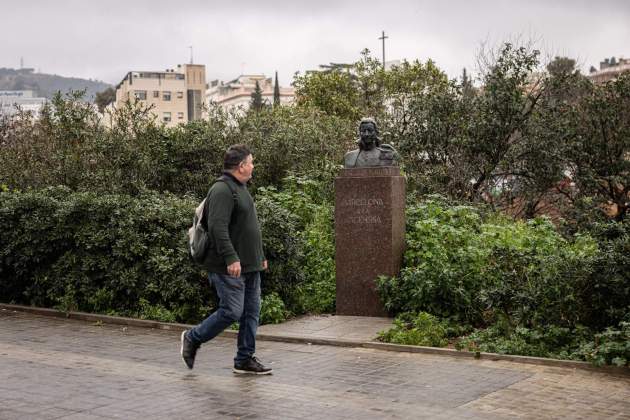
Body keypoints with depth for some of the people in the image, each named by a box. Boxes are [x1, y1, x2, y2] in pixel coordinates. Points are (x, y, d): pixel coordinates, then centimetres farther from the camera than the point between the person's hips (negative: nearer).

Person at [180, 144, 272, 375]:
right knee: (231, 312, -6)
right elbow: (218, 228, -25)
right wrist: (231, 258, -30)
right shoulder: (222, 190, -15)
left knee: (252, 312, 8)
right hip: (230, 268, -10)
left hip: (249, 266, 10)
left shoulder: (240, 189, 19)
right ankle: (192, 338, 13)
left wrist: (260, 256, 26)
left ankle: (245, 359, 15)